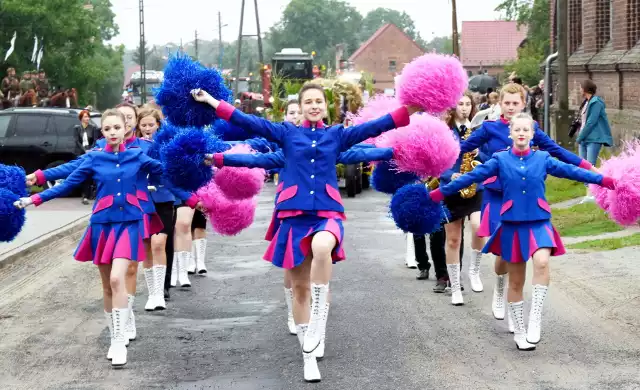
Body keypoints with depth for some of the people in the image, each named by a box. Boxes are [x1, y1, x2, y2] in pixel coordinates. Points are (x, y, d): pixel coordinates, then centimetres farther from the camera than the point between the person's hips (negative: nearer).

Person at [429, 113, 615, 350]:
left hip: (539, 222, 0)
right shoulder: (500, 160, 1)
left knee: (541, 262, -29)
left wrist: (606, 181, -7)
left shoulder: (543, 159, 3)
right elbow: (472, 176, -2)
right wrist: (440, 193, -5)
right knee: (516, 281, 7)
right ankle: (519, 332, 20)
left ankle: (535, 318, -20)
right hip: (512, 224, 0)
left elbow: (571, 171, -1)